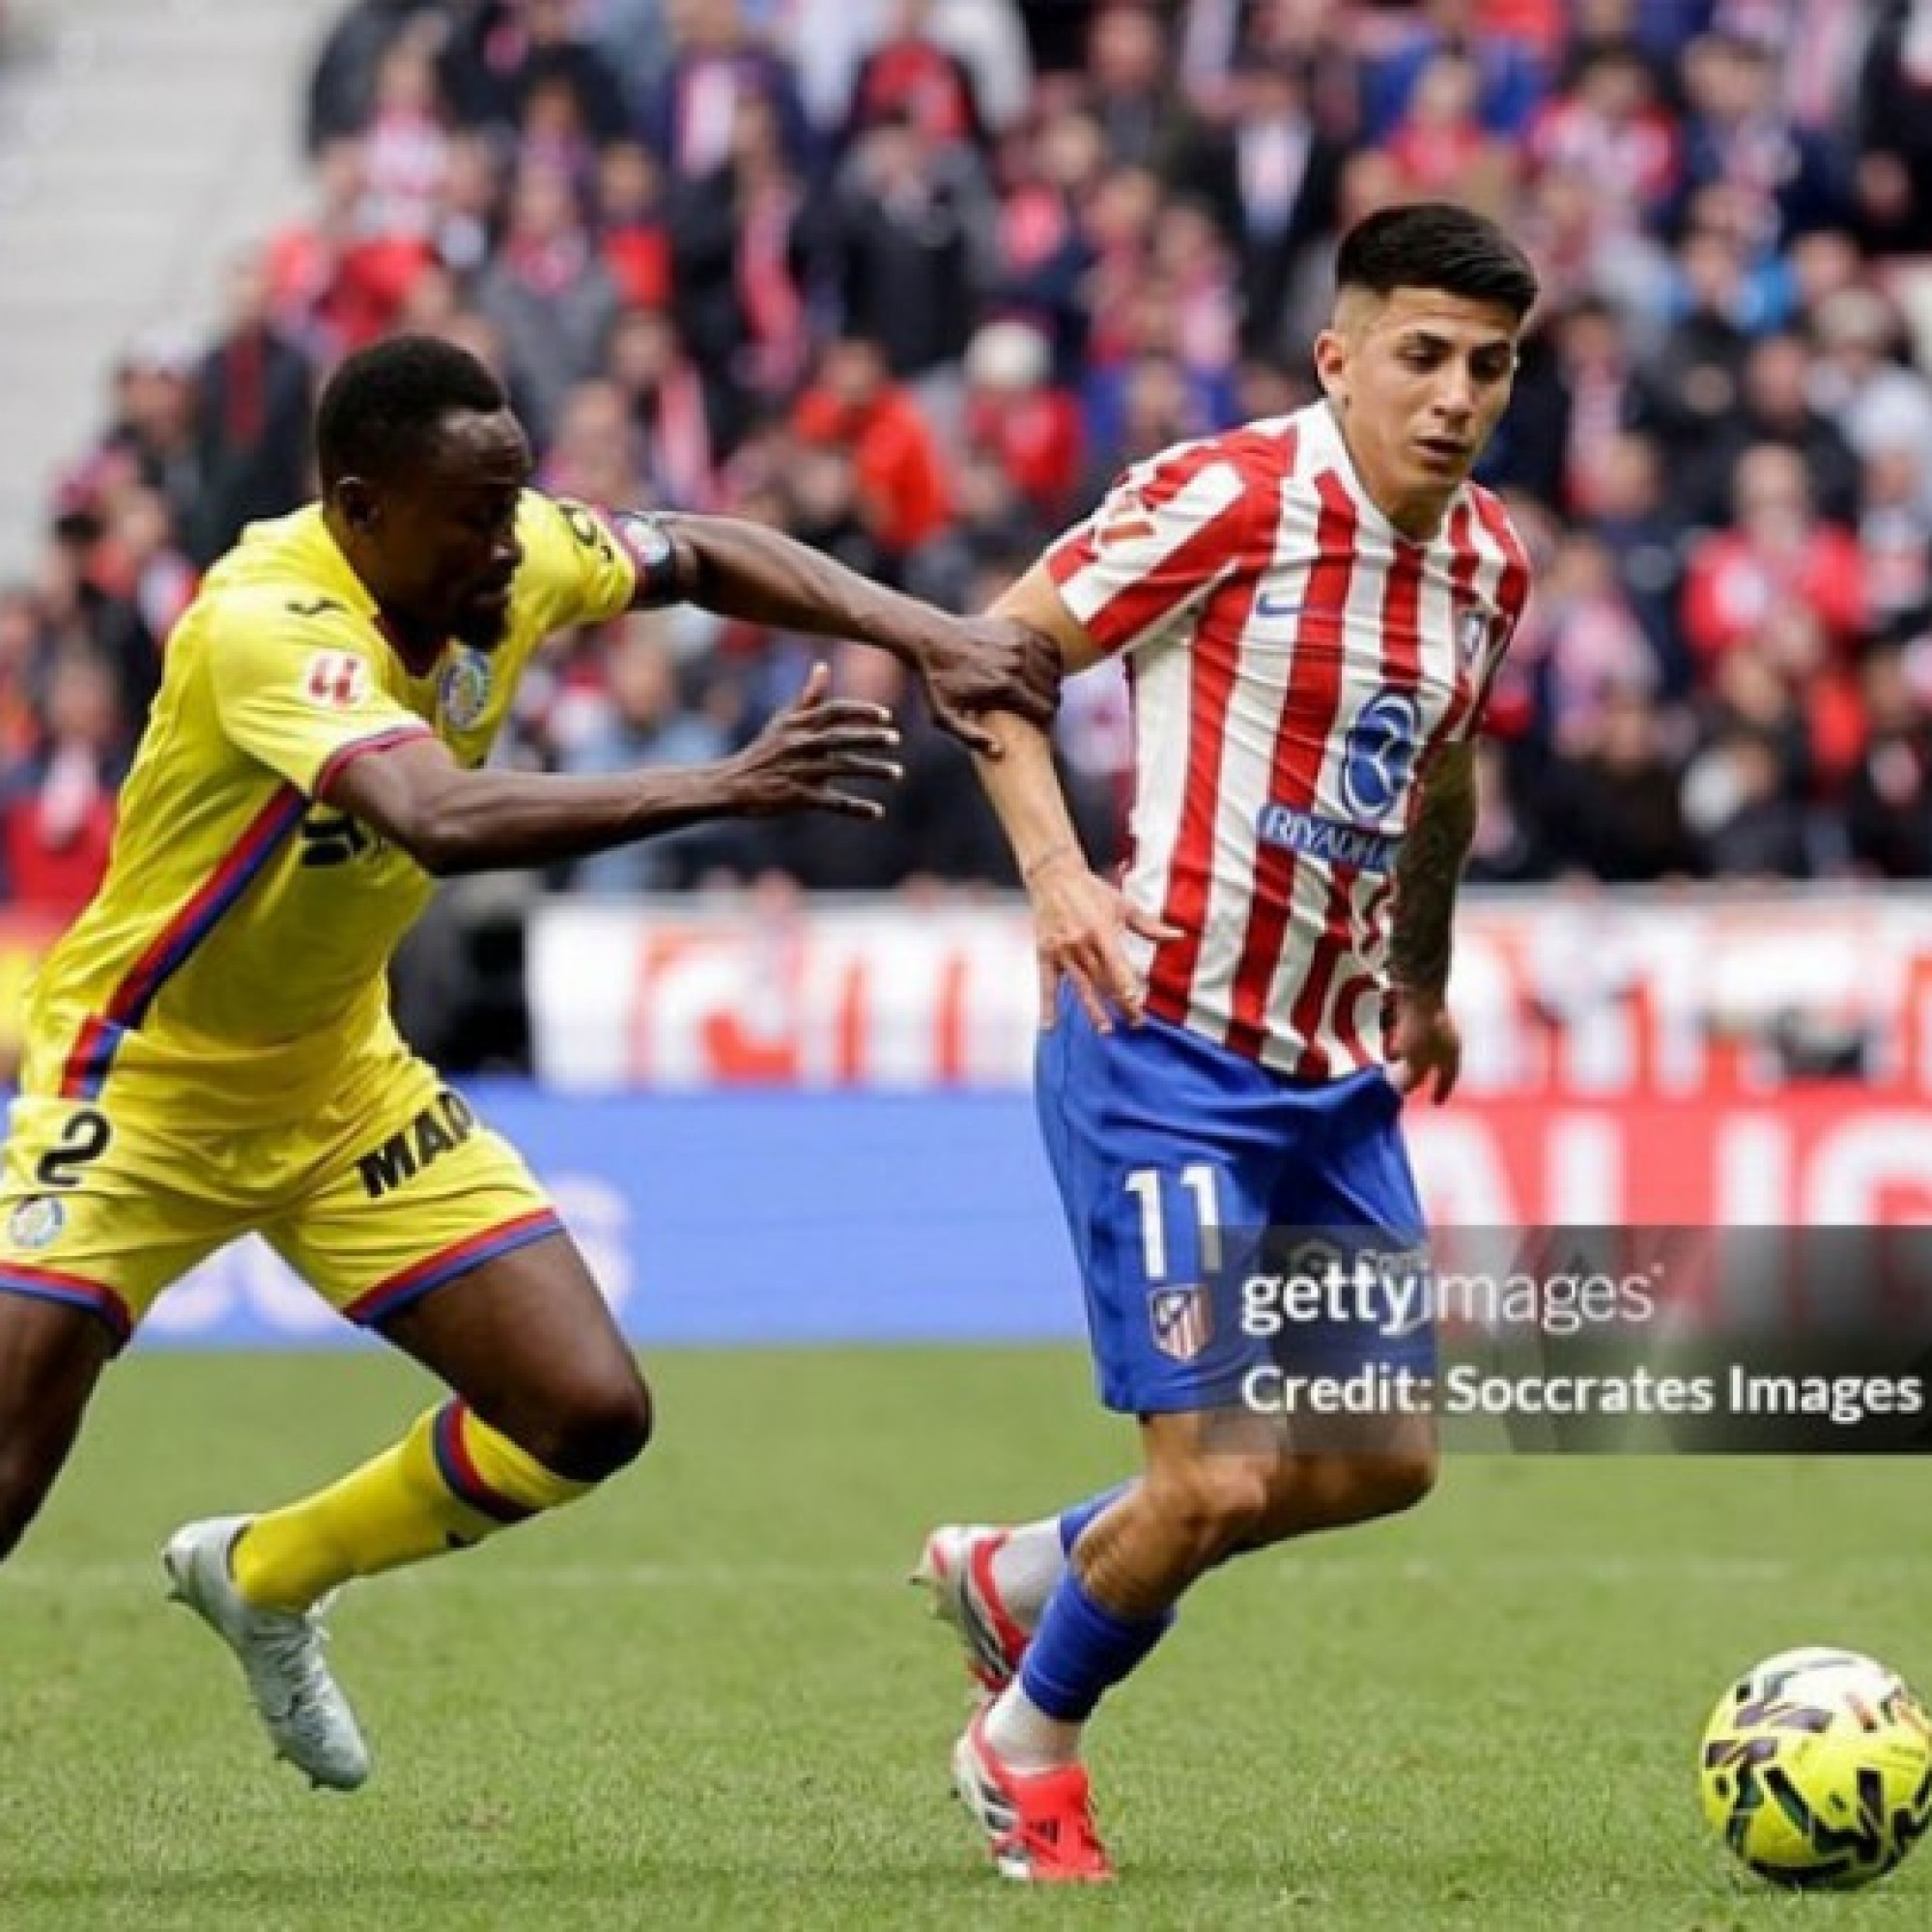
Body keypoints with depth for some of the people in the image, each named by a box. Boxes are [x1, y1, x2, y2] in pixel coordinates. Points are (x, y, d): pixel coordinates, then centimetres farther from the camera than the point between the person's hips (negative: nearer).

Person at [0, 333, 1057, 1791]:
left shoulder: (509, 557, -11)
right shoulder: (269, 623, -32)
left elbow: (703, 557, 8)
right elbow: (442, 821, -48)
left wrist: (923, 634, -7)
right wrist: (723, 788, -51)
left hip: (341, 1084, 7)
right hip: (141, 1084, -7)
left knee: (591, 1415, -1)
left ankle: (261, 1578, 23)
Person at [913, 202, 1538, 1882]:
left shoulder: (1489, 563, 7)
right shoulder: (1234, 497, -15)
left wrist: (1423, 983, 31)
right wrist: (1054, 865, -22)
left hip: (1335, 1068, 8)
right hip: (1166, 1054, -8)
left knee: (1384, 1461, 9)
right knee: (1219, 1475, -12)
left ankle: (1020, 1575, 31)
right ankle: (1028, 1744, 17)